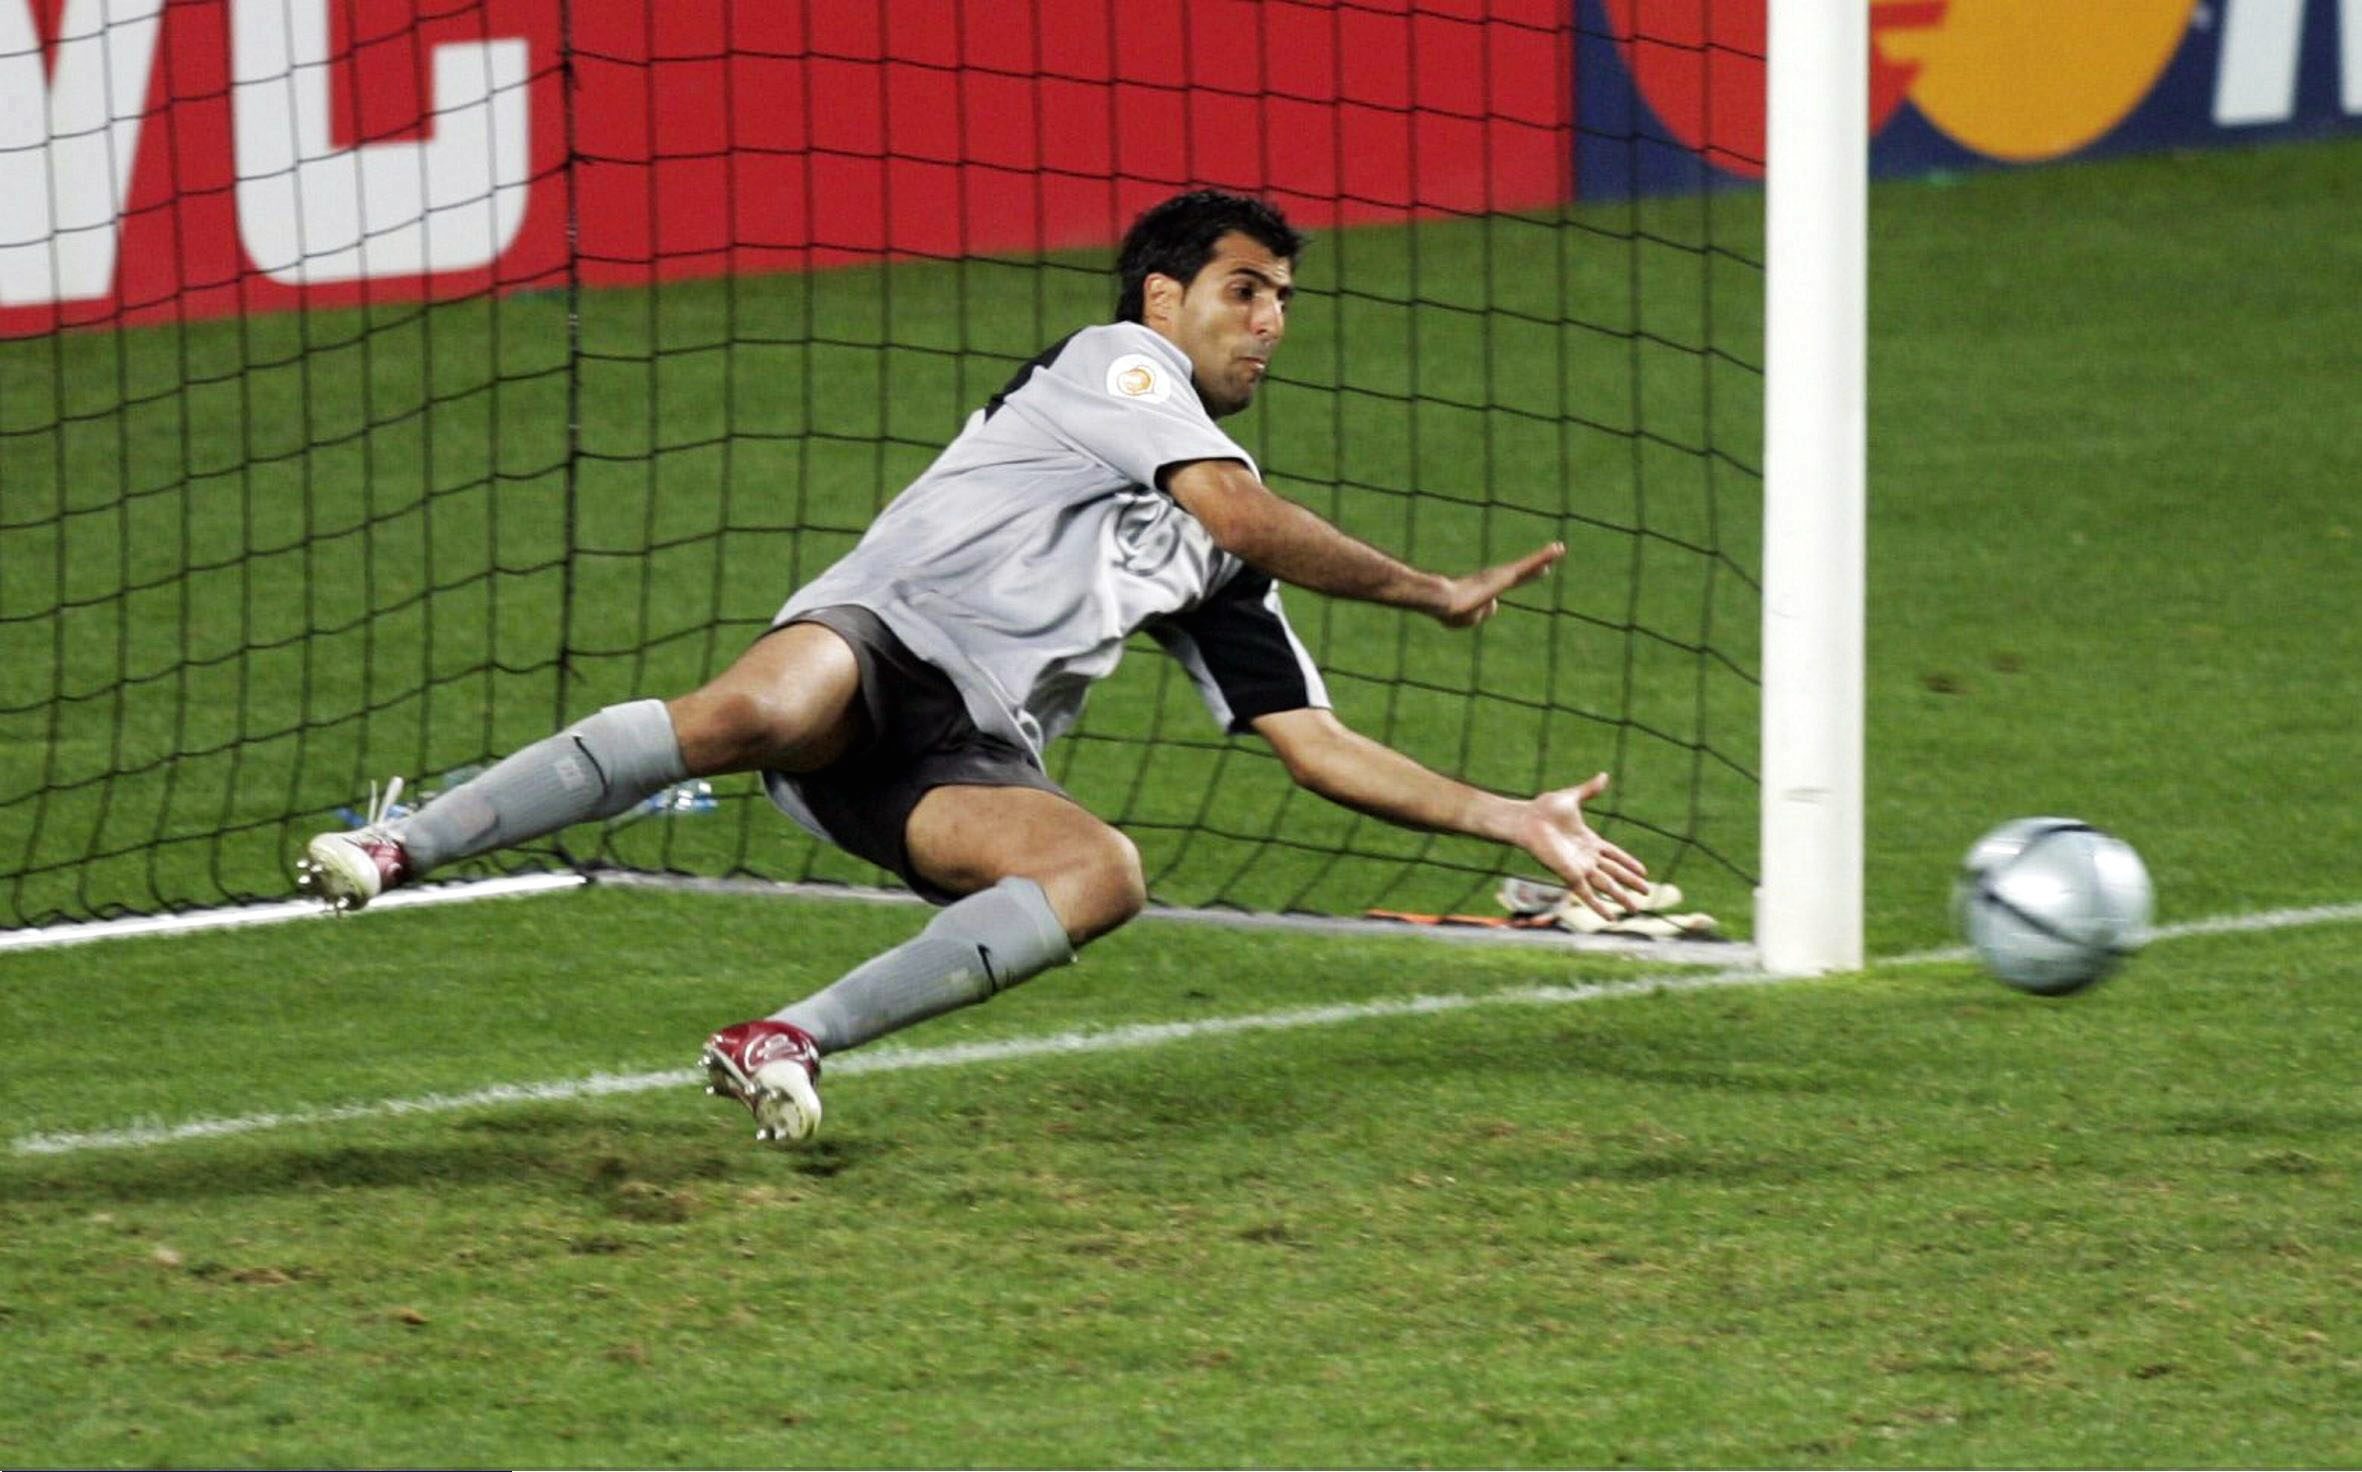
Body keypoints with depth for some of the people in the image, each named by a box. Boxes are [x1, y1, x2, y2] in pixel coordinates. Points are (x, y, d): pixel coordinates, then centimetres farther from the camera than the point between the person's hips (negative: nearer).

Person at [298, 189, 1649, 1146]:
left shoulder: (1221, 574, 28)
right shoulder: (1117, 362, 9)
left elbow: (1320, 745, 27)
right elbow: (1240, 514, -6)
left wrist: (1515, 820, 22)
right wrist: (1437, 593, 4)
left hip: (964, 766, 6)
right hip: (876, 638, -6)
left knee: (1108, 874, -28)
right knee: (752, 715, -40)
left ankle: (793, 1039, -33)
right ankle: (400, 850, -34)